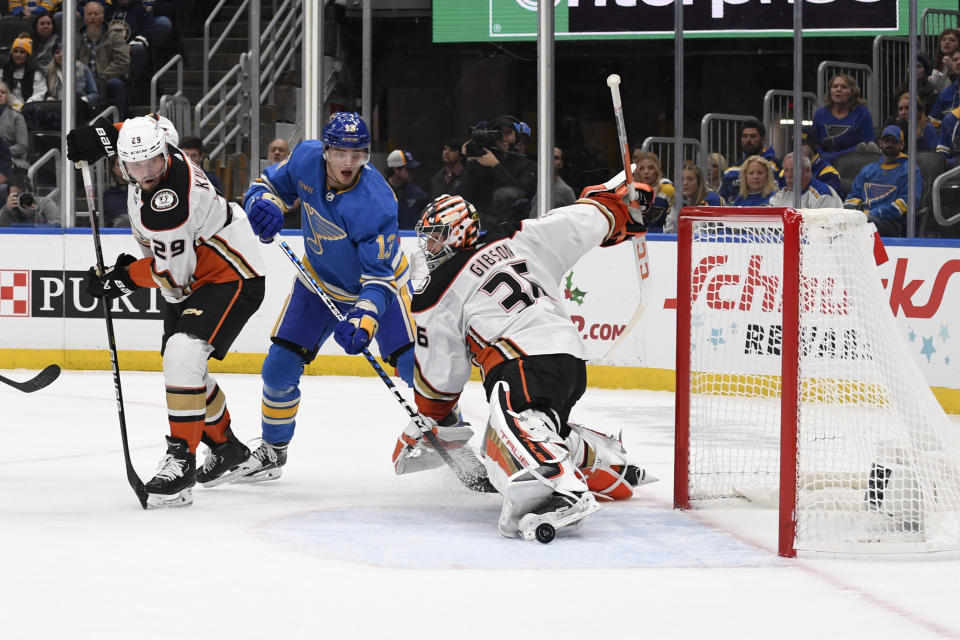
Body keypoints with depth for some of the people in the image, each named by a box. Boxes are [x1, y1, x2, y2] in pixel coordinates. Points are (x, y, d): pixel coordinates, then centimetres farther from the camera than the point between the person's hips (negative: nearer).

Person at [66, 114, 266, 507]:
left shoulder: (168, 205, -34)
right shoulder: (153, 154, -9)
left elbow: (172, 275, -27)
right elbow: (154, 124, 16)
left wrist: (122, 278, -13)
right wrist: (101, 135, 7)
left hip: (232, 277, -11)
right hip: (192, 274, 11)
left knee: (182, 354, -29)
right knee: (181, 366, 18)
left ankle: (180, 461, -26)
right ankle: (227, 450, 38)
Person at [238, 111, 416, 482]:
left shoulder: (375, 203, -34)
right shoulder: (306, 159, -20)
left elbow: (381, 275, -32)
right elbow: (271, 183, 1)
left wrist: (363, 322, -46)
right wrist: (264, 203, -23)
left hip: (380, 280, -4)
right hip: (321, 282, 4)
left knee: (416, 365, -17)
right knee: (279, 368, 0)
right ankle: (273, 450, 22)